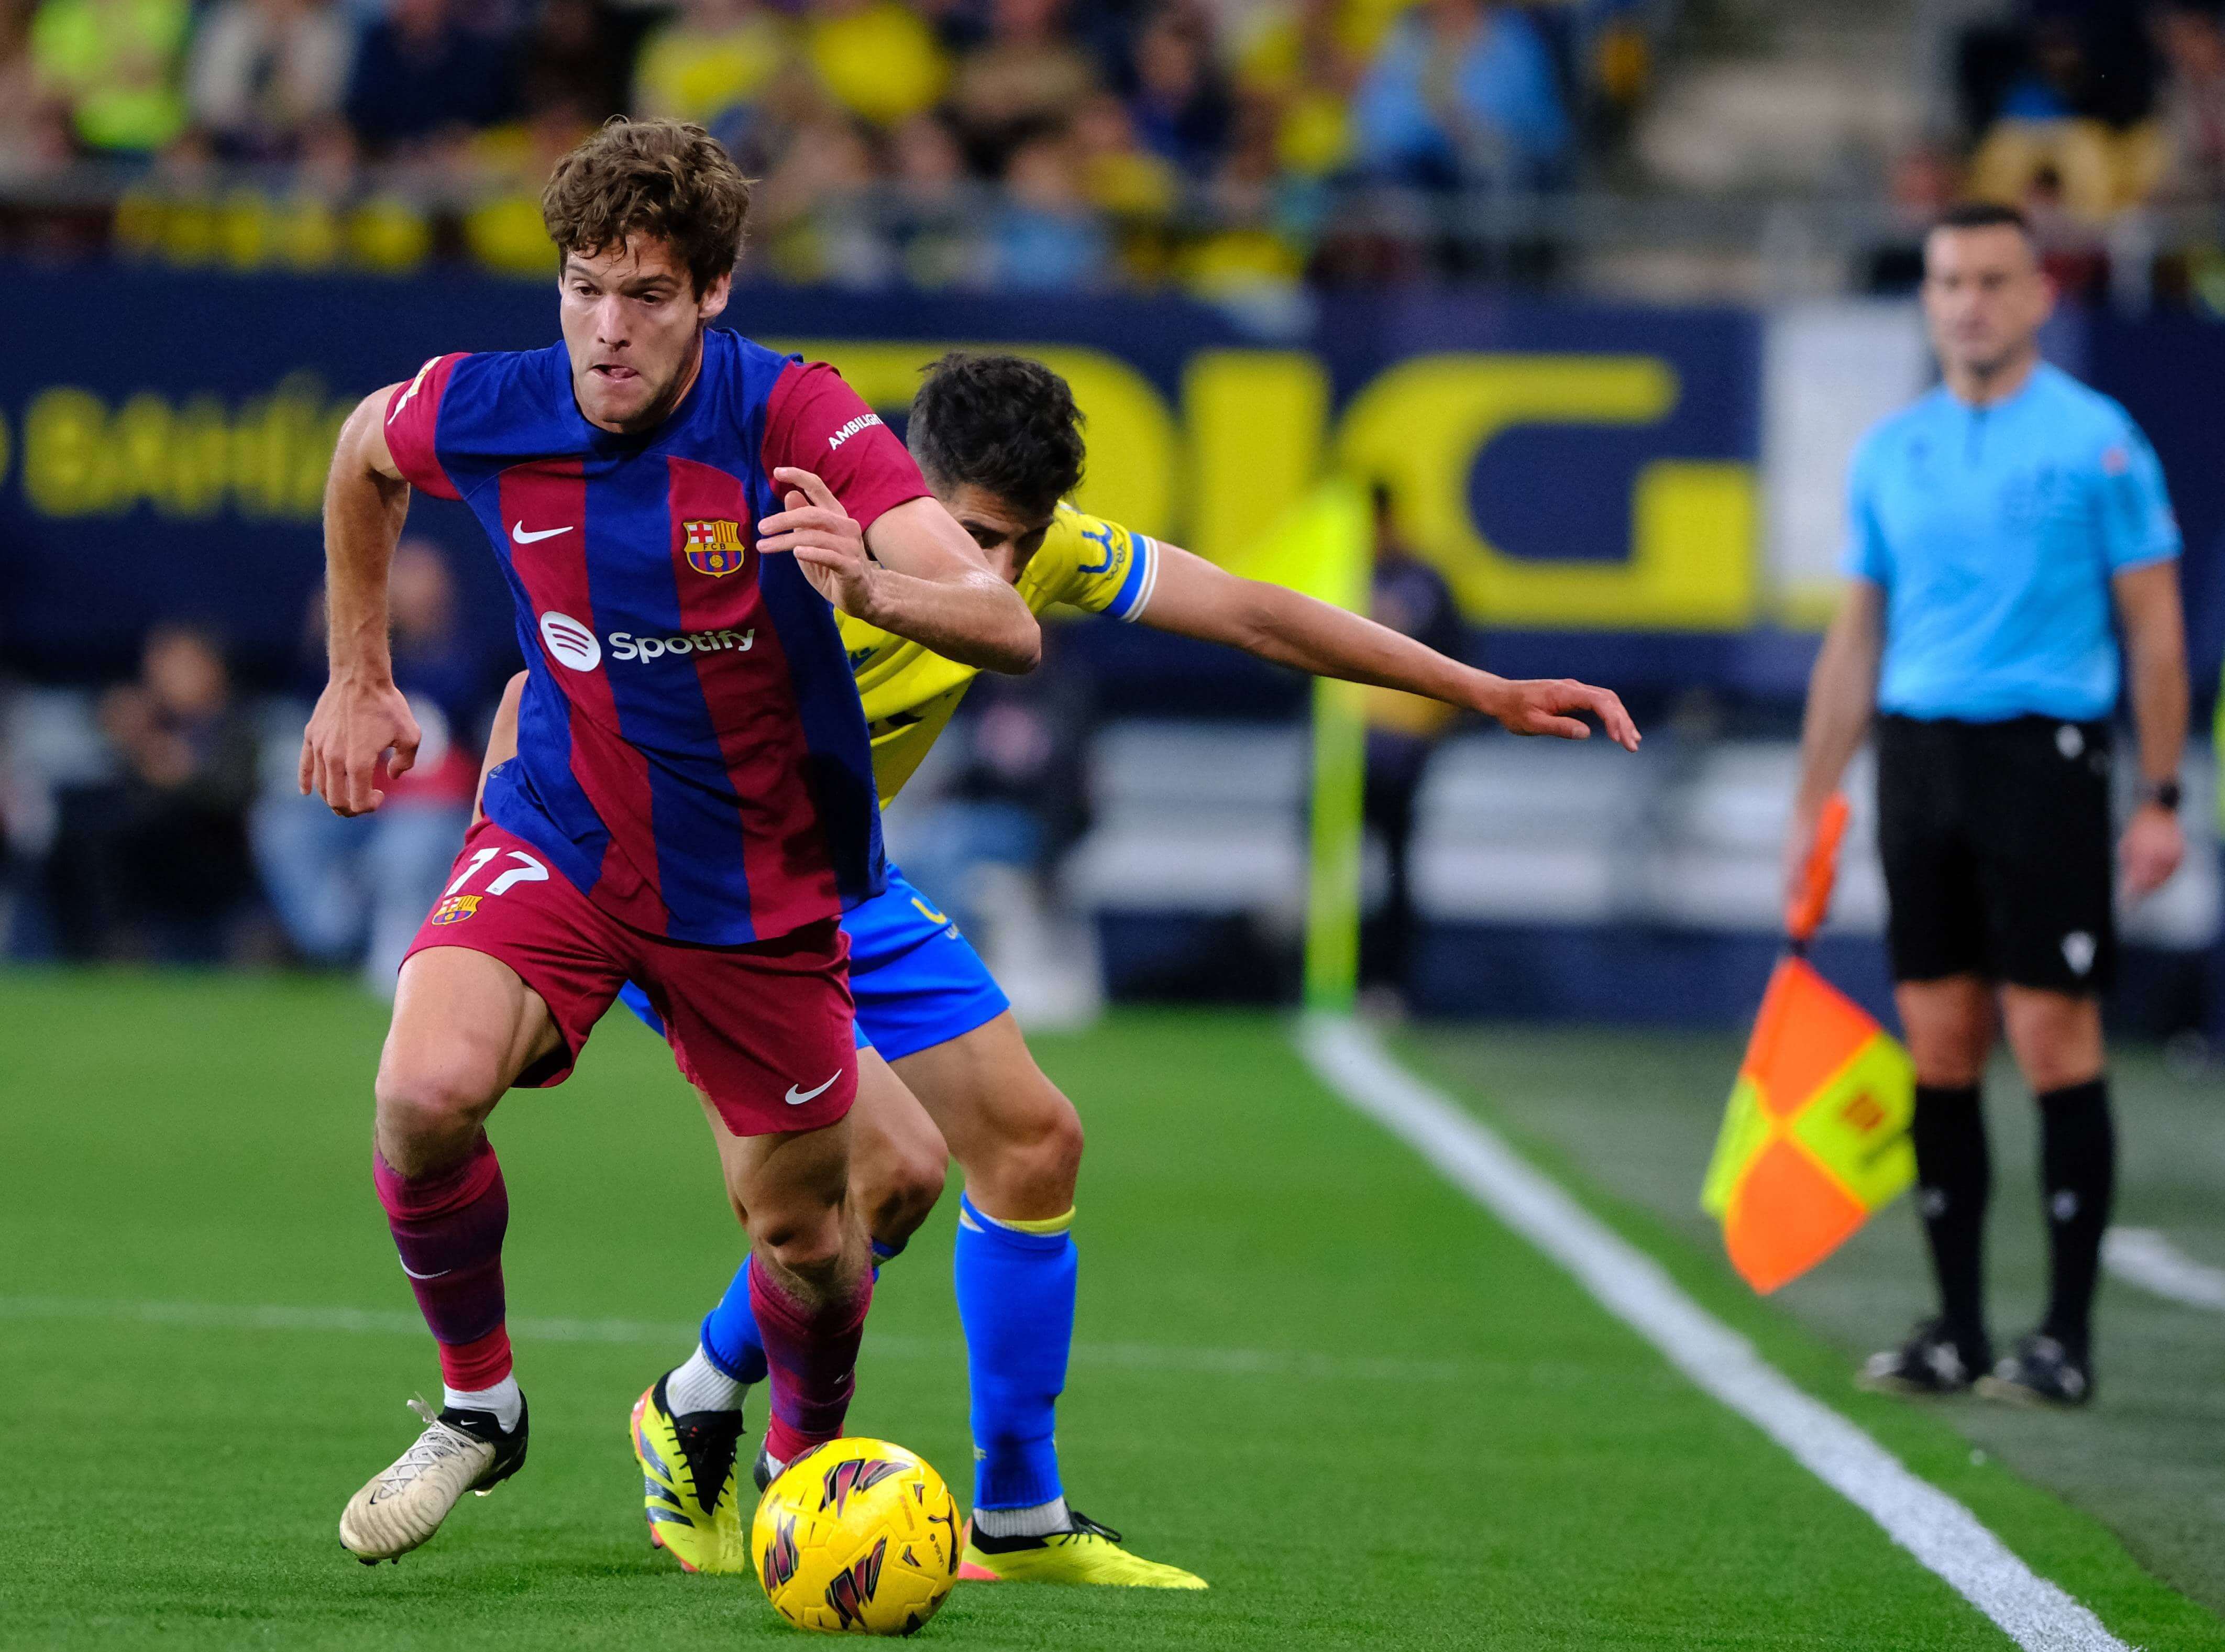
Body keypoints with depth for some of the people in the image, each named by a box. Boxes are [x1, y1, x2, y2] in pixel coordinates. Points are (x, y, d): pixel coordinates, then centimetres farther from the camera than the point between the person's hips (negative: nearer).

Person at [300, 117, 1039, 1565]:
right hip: (562, 838, 1)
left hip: (766, 886, -1)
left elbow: (1009, 629, -31)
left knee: (804, 1237, 8)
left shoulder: (794, 422, -22)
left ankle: (807, 1459, 42)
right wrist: (360, 678, 16)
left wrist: (870, 587, -51)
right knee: (427, 1091, -26)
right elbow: (362, 448, 14)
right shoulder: (481, 415, -14)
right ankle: (476, 1406, 0)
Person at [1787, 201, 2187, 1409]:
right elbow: (1856, 640, 18)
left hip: (2044, 754, -5)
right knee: (1938, 1047, 4)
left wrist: (2161, 800, -7)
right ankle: (1956, 1326, 9)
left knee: (2054, 1039, -7)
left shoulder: (2096, 441, -1)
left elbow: (2154, 630, -1)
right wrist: (1812, 805, 15)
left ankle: (2067, 1336, -3)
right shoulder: (1890, 452, 13)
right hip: (1917, 757, 5)